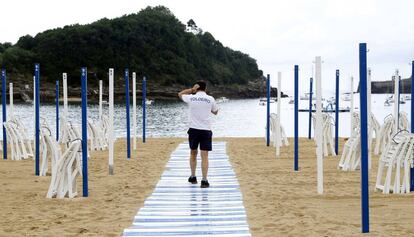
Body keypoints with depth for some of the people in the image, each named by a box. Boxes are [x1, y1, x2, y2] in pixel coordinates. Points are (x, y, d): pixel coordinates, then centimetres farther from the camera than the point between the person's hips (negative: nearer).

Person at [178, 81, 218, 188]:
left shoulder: (191, 98, -2)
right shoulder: (210, 99, -2)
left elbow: (180, 94, 19)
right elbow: (215, 112, 15)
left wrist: (192, 89, 6)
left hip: (193, 129, 1)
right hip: (206, 130, -1)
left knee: (193, 153, 18)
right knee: (204, 156, -2)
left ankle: (193, 177, 26)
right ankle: (204, 180, -7)